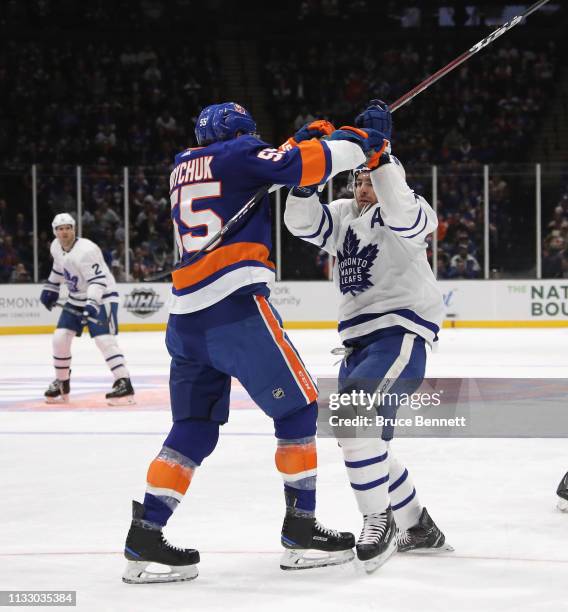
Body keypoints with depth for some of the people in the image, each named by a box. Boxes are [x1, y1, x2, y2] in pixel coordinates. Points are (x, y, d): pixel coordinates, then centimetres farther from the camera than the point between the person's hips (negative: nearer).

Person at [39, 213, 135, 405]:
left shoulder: (86, 250, -27)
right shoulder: (56, 247, 0)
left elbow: (98, 280, -33)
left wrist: (92, 304, -44)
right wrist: (50, 288, 25)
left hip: (101, 297, -8)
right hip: (76, 299, 8)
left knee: (104, 339, -22)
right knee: (60, 337, 2)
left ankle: (124, 384, -23)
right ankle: (61, 383, 18)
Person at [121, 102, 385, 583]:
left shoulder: (183, 170, 24)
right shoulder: (235, 154, 3)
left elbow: (269, 171, 31)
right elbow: (299, 168, -10)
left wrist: (303, 142, 24)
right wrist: (355, 145, 3)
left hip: (187, 318, 8)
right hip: (236, 307, -7)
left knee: (195, 428, 11)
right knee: (298, 406, 3)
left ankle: (145, 538, 3)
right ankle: (300, 531, 4)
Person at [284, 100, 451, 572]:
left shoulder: (409, 211, -3)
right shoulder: (343, 215, 16)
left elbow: (400, 213, -27)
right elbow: (302, 221, 1)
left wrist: (379, 151, -31)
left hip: (403, 329, -9)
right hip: (360, 336, 9)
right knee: (364, 433, 13)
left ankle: (379, 525, -20)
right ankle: (417, 527, 28)